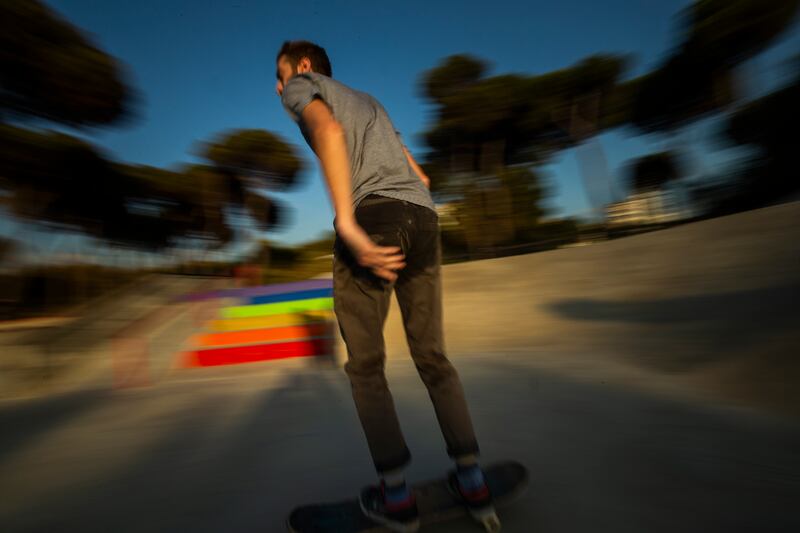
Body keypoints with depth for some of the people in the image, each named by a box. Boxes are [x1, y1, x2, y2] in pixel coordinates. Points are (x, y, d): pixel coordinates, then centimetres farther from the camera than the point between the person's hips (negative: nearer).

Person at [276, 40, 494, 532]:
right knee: (433, 357, 12)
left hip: (372, 216, -6)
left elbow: (329, 131, -8)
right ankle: (473, 483, 18)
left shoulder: (303, 86, 18)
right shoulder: (371, 103, 37)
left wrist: (348, 225, -18)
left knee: (365, 366, 6)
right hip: (424, 219, 6)